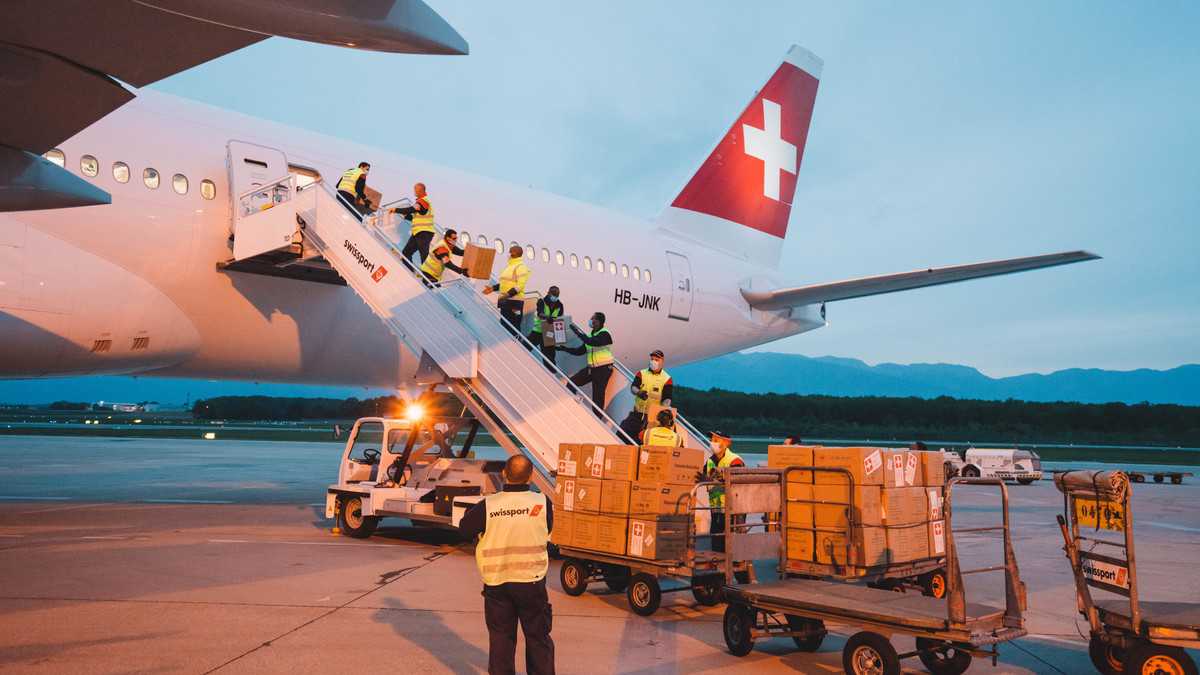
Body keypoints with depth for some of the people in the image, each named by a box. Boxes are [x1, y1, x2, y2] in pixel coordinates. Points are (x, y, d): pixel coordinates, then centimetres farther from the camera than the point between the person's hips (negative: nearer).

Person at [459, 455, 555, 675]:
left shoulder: (487, 506, -15)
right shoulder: (542, 503, -13)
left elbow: (465, 528, 1)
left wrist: (471, 511, 21)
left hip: (496, 583, 0)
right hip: (531, 582, 0)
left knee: (500, 638, 14)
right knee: (538, 637, 15)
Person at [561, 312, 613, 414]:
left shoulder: (604, 334, -11)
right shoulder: (590, 335, 12)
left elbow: (591, 342, -29)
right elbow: (579, 351, 14)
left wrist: (577, 331, -27)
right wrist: (564, 348, 5)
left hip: (603, 369, -7)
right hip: (591, 368, 7)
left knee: (598, 396, -4)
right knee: (572, 382, -1)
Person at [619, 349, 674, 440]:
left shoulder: (666, 379, 1)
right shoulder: (641, 373, 8)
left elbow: (667, 398, -7)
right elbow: (633, 387, -5)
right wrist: (638, 392, -30)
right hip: (637, 413, 2)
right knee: (624, 431, -7)